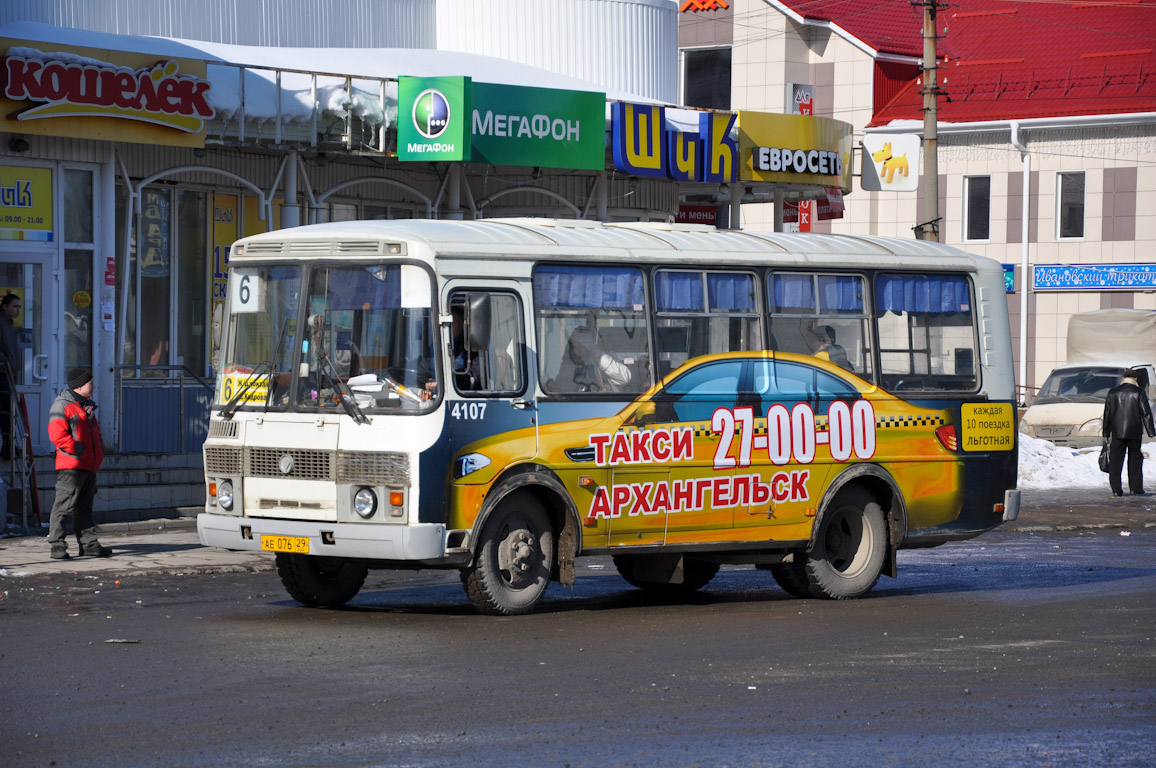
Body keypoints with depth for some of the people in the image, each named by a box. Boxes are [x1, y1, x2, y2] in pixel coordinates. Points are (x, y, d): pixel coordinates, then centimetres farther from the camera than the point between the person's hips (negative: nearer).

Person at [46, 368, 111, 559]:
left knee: (85, 507, 13)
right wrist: (78, 450, -20)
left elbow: (95, 433, 32)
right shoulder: (62, 406, -9)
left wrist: (99, 450, 14)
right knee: (64, 506, -10)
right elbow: (57, 435, -20)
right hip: (71, 466, -9)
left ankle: (89, 544, 17)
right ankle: (57, 545, -8)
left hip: (89, 466, 9)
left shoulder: (88, 407, 21)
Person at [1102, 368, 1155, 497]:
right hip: (1134, 432, -2)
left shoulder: (1113, 392, 7)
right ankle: (1136, 488, 6)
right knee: (1135, 460, 8)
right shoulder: (1139, 392, -3)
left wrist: (1106, 432, 17)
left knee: (1115, 461, 2)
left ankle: (1116, 489, -5)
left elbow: (1107, 413, 11)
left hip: (1117, 432, 2)